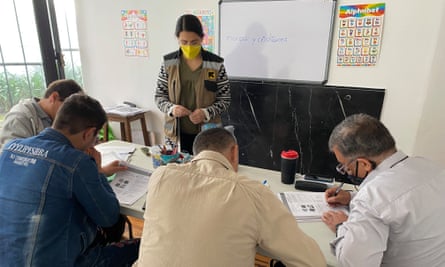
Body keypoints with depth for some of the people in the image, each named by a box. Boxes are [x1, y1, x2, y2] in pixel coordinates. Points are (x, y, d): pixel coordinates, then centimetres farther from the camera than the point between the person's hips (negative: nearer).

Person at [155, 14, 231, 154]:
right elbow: (159, 96, 5)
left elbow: (225, 100, -1)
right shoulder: (168, 62, -1)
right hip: (176, 133, 2)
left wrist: (206, 113, -19)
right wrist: (171, 108, -16)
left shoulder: (216, 64, -6)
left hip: (207, 134, -1)